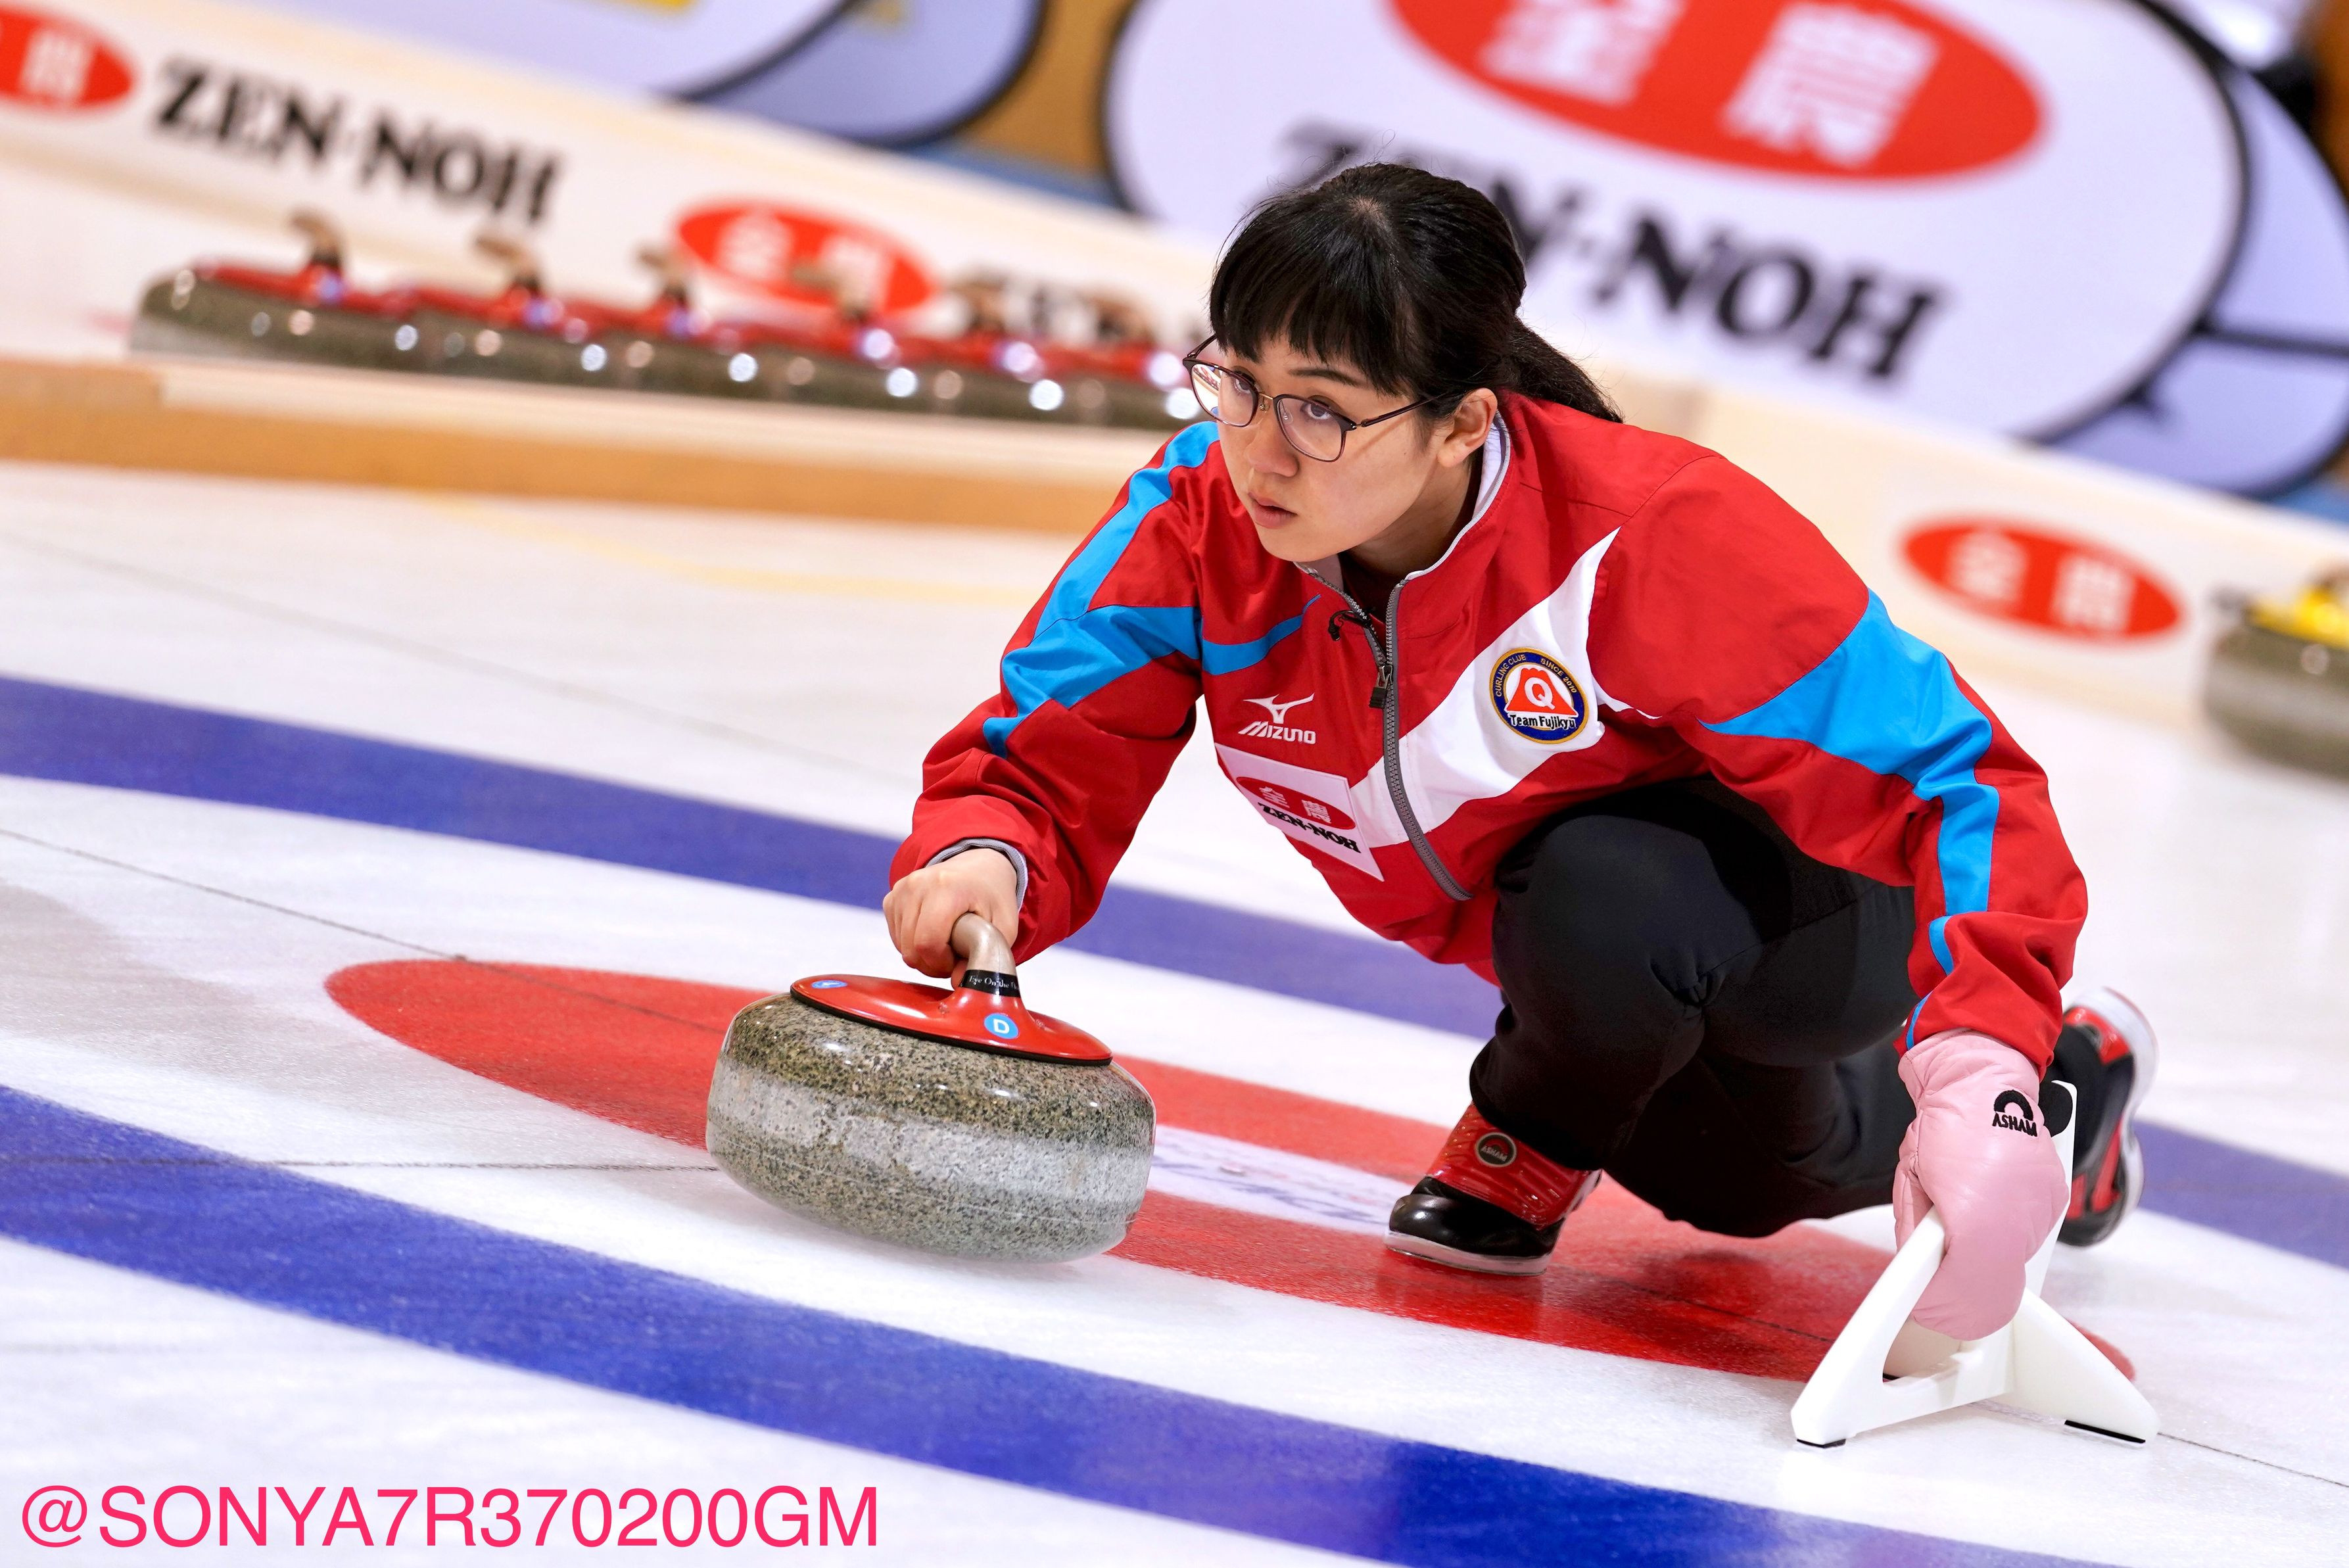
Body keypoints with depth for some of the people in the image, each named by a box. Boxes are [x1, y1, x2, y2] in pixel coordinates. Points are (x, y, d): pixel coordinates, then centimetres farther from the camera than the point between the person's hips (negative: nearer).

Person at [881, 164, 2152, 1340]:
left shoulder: (1658, 540, -38)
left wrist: (1980, 1069, -50)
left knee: (1609, 893, -36)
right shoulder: (1199, 521, -24)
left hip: (1828, 910, -6)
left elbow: (1956, 788, -36)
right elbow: (1041, 765, -19)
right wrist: (983, 864, -44)